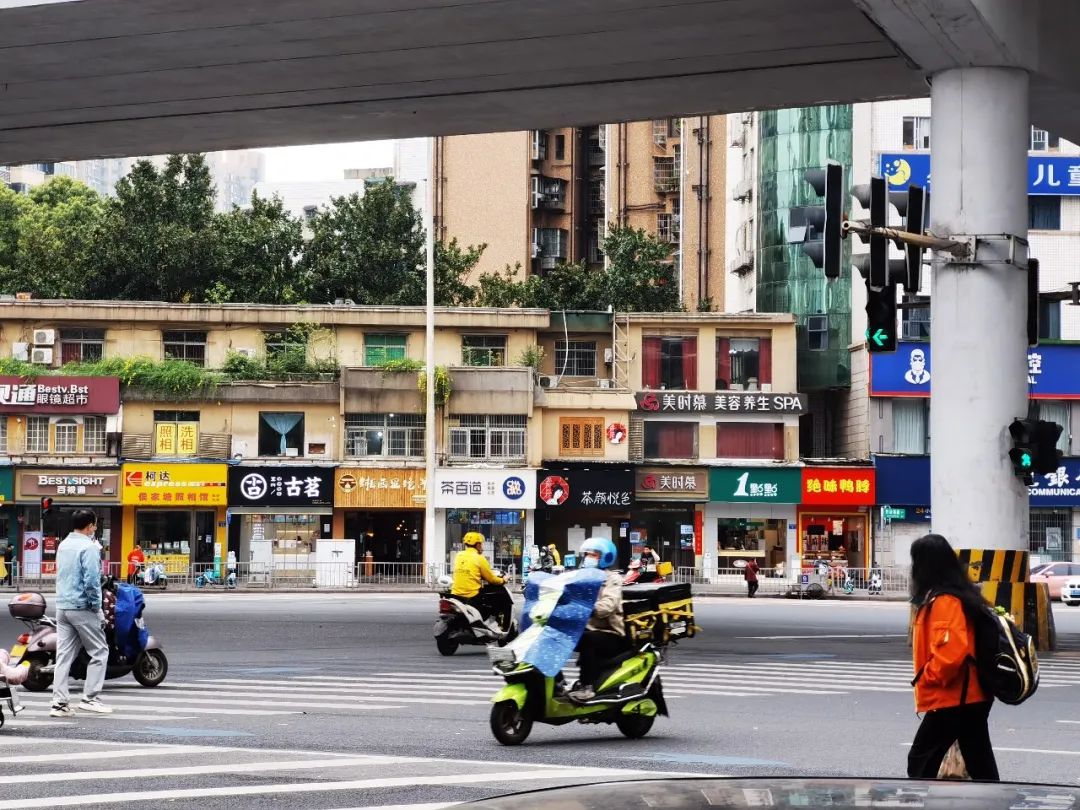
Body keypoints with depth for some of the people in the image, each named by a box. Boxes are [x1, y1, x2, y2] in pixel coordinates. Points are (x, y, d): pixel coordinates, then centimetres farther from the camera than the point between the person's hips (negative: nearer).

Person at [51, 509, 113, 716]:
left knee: (64, 655, 5)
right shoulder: (88, 547, -13)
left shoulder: (63, 545, 12)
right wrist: (96, 607, -9)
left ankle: (59, 703, 1)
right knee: (99, 652, 3)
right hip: (82, 607, -8)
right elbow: (91, 581, -19)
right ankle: (90, 698, 0)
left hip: (62, 606, 8)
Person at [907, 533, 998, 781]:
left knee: (920, 762, -1)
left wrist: (928, 677, -13)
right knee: (981, 766, 10)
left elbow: (952, 651, -28)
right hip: (971, 696, 10)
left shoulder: (944, 601, -18)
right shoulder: (959, 594, 12)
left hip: (952, 699, -10)